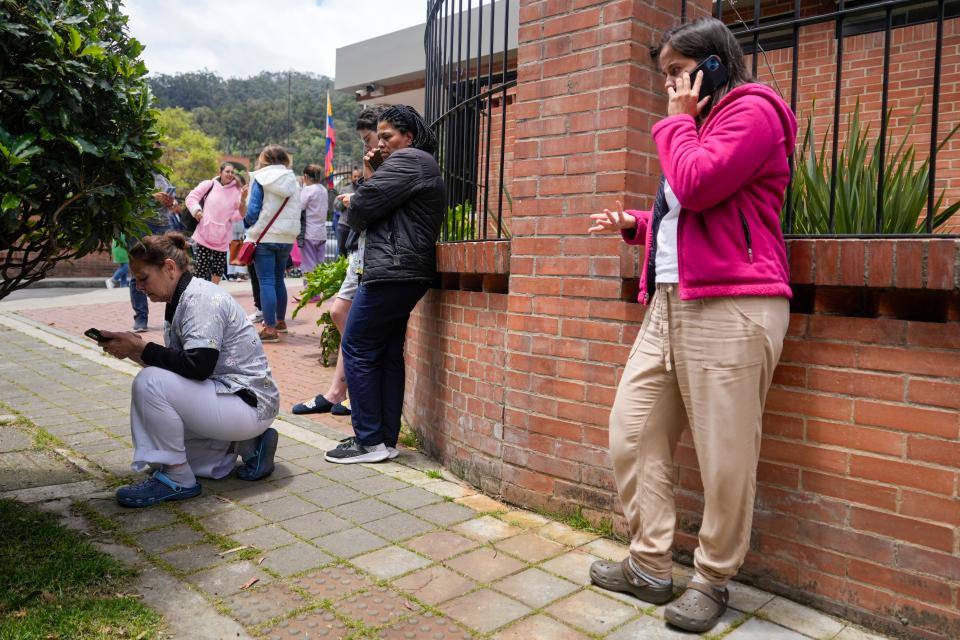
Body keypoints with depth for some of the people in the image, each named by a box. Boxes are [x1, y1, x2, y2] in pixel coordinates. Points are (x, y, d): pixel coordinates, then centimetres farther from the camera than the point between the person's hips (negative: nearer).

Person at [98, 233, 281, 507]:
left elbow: (197, 366, -29)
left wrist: (139, 348, -20)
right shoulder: (182, 300, 11)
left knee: (149, 382, -25)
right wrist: (132, 348, -2)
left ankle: (177, 480, -13)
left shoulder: (201, 298, -18)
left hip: (251, 402, -11)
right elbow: (176, 365, 11)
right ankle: (248, 445, 15)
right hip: (226, 395, 11)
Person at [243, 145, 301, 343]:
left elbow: (253, 209, -8)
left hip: (264, 237, -4)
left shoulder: (260, 179, -5)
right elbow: (295, 211, 7)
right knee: (279, 280, 18)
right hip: (287, 238, 5)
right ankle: (280, 321, 29)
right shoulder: (293, 181, 6)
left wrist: (247, 225, 10)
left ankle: (270, 328, -8)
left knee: (266, 282, -4)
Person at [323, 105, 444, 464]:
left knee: (357, 350, -5)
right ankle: (386, 439, 15)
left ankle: (370, 441, -1)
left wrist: (351, 202, 8)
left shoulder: (406, 161, -8)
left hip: (391, 271, -11)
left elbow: (363, 209, -14)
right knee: (388, 354, 11)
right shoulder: (419, 165, 25)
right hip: (406, 274, 11)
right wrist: (371, 176, 10)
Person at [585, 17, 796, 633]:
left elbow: (696, 187, -18)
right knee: (632, 433, 5)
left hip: (731, 308, -9)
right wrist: (636, 224, 19)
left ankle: (712, 581, 14)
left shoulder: (752, 111, -2)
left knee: (724, 458, -4)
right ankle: (650, 566, 17)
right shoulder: (698, 125, 27)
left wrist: (678, 119, -2)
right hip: (670, 303, 10)